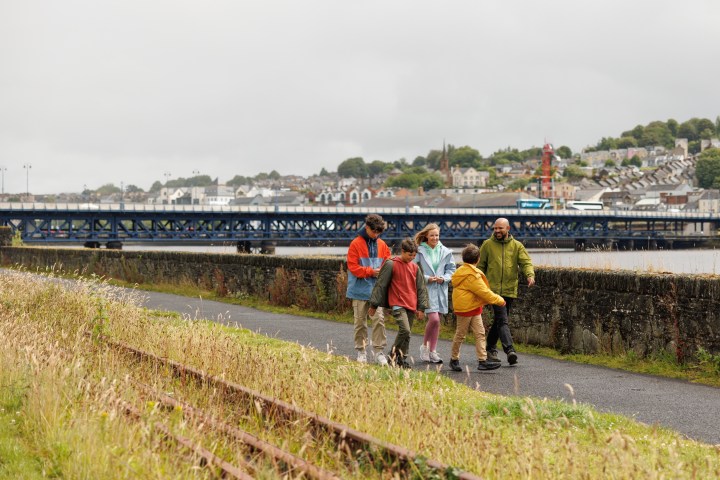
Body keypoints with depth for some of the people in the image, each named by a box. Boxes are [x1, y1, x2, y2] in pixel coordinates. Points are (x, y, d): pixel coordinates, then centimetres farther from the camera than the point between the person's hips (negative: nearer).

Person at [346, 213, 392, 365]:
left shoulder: (382, 245, 8)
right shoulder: (356, 244, -5)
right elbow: (353, 267, -10)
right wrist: (371, 271, -16)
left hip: (376, 290, 3)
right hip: (360, 290, -3)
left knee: (379, 320, -7)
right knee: (360, 322, 6)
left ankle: (379, 351, -3)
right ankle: (361, 351, 16)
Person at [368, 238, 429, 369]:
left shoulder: (415, 267, 11)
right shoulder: (391, 265, -4)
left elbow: (421, 288, 15)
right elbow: (380, 284, -2)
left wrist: (421, 308, 9)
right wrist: (374, 304, -1)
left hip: (411, 306, 5)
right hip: (397, 304, -5)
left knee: (407, 334, 7)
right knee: (405, 330, -20)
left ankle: (402, 359, 18)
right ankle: (394, 353, -3)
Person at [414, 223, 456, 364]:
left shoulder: (445, 252, 6)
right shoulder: (419, 251, -5)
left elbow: (451, 269, 12)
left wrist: (443, 278, -6)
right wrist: (427, 278, -14)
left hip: (440, 289, 4)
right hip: (426, 289, -4)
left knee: (437, 321, 8)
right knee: (434, 319, -15)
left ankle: (432, 351, 17)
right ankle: (424, 345, 5)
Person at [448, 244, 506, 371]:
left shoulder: (463, 270, 12)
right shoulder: (472, 275, -21)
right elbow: (484, 292, -20)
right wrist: (500, 300, -10)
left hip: (474, 308, 10)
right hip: (465, 308, -10)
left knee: (480, 333, 4)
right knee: (461, 334, 3)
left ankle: (482, 360, 0)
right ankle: (454, 360, 16)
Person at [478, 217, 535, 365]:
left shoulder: (517, 246, 7)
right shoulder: (488, 245, 4)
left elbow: (526, 262, -2)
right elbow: (480, 266, 9)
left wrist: (530, 275, -22)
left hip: (509, 290, 3)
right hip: (493, 289, -3)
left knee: (499, 321, 13)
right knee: (502, 320, -15)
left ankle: (490, 348, 28)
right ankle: (509, 350, -25)